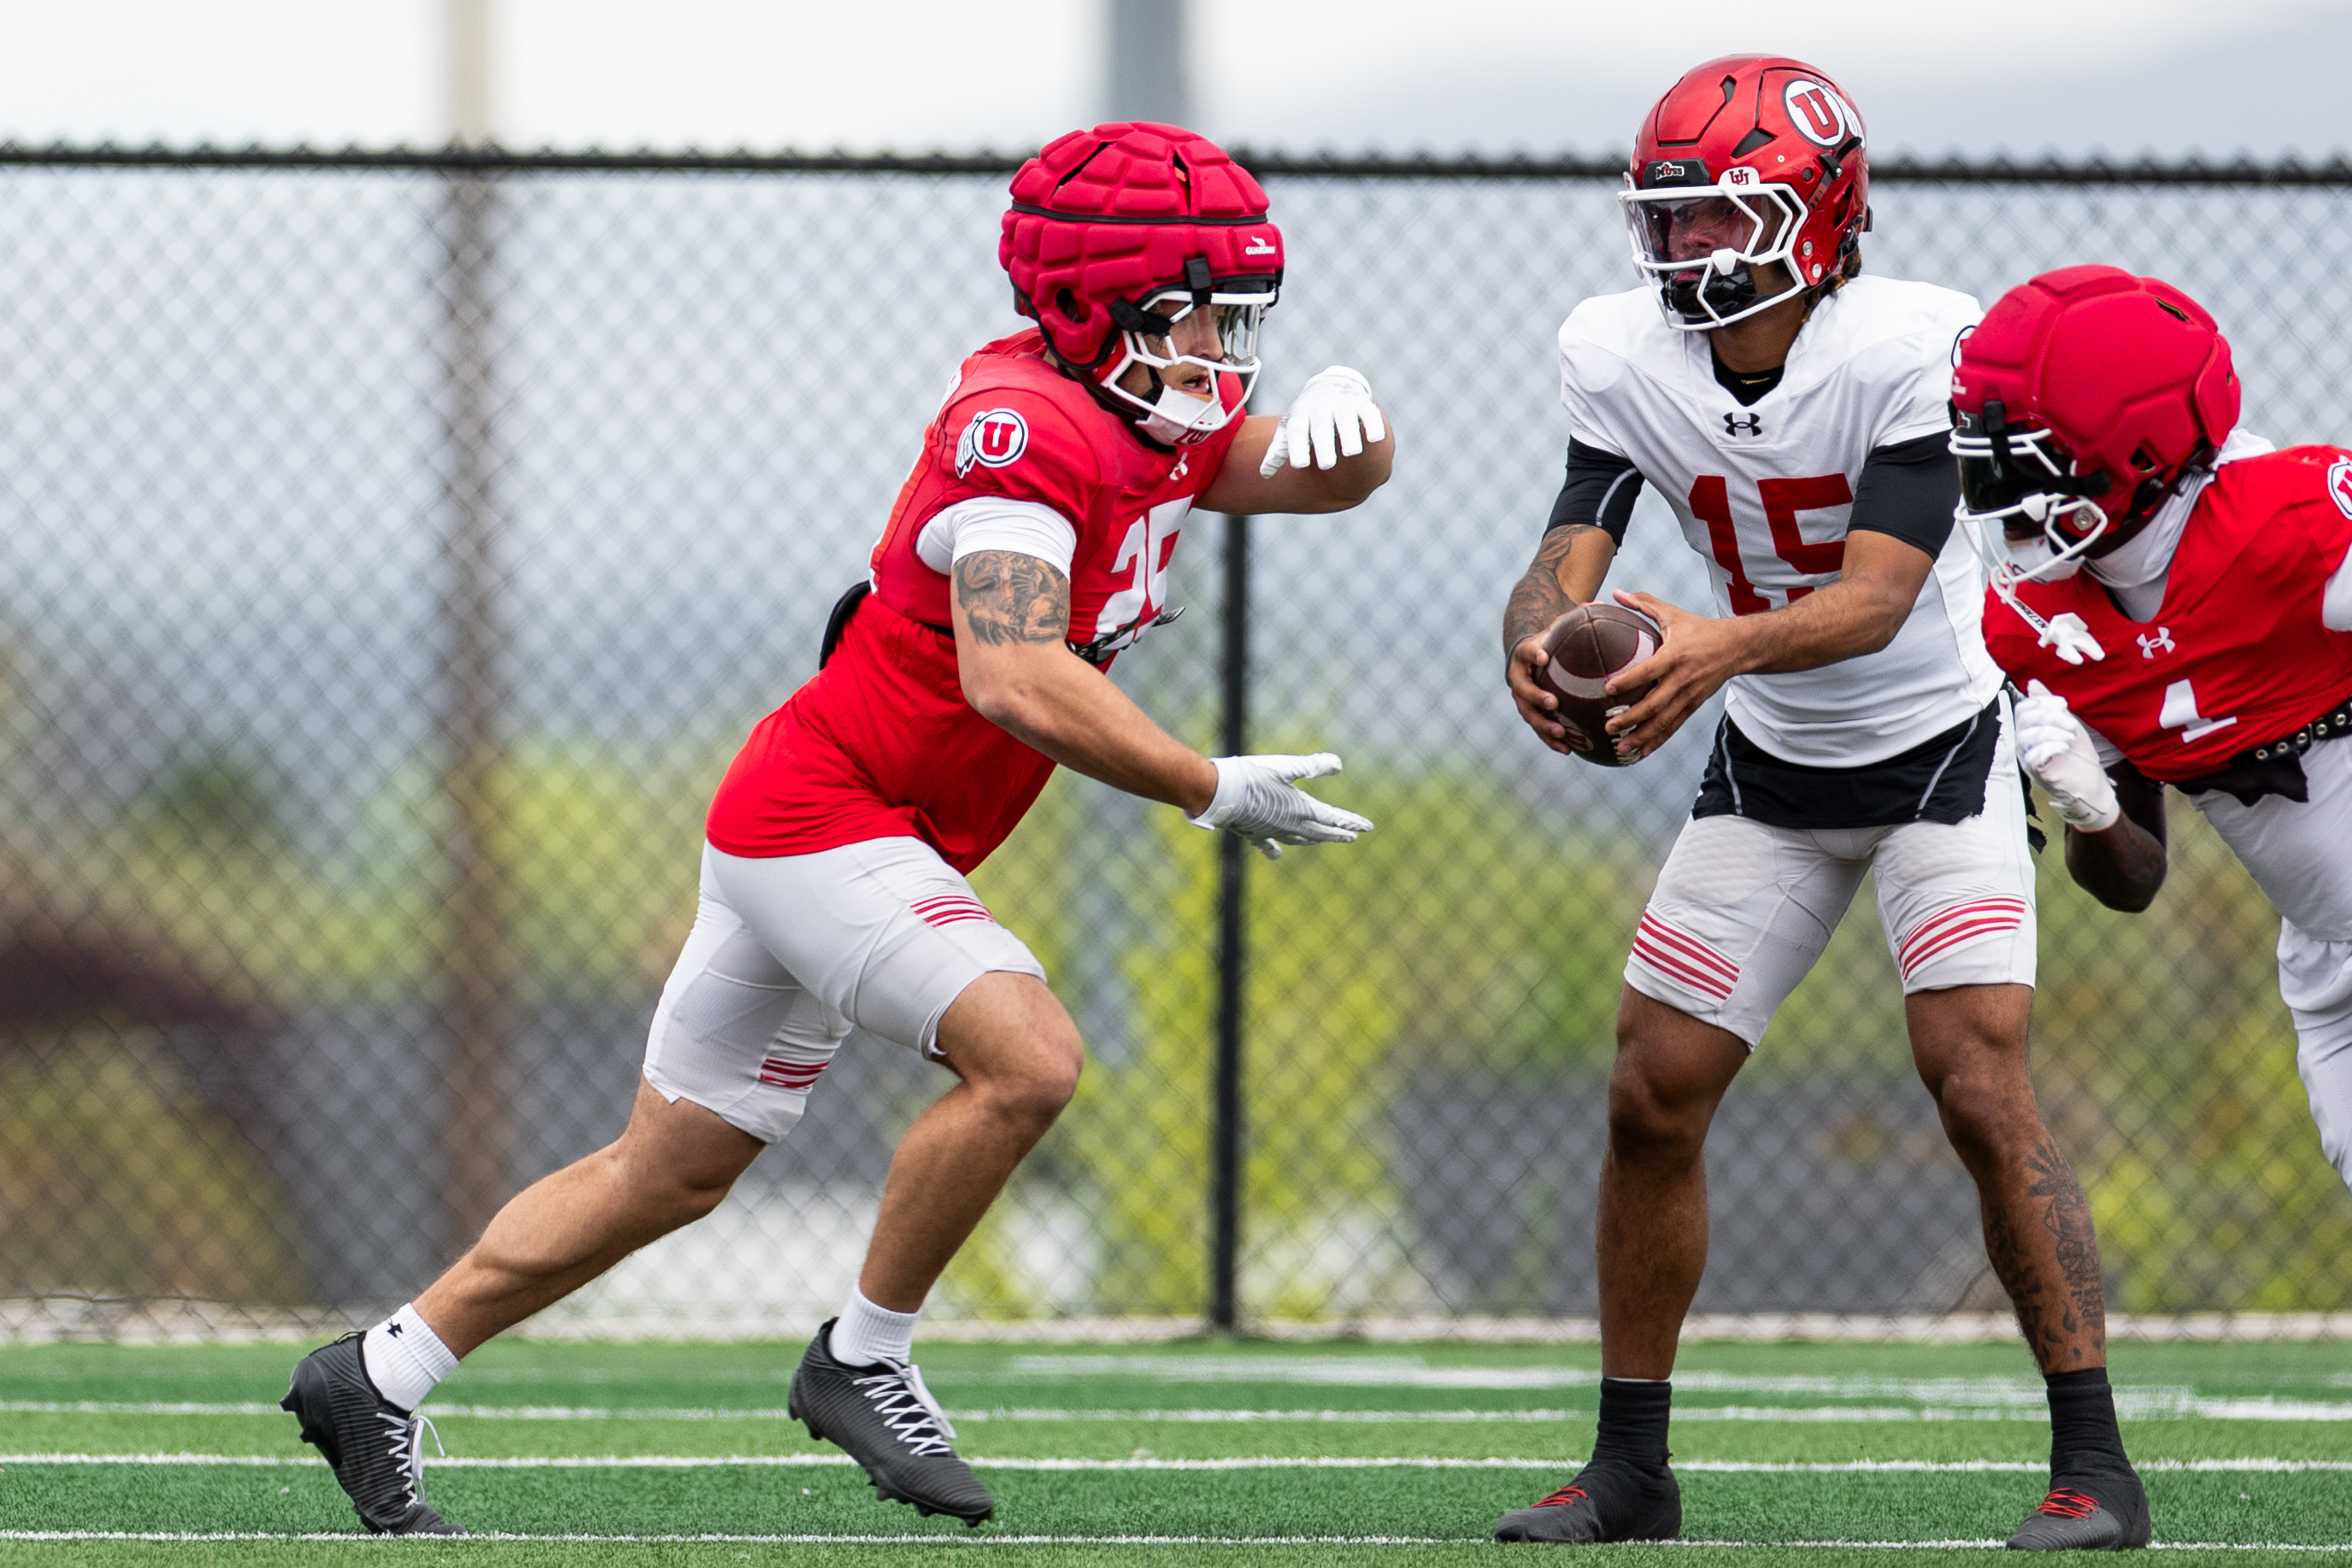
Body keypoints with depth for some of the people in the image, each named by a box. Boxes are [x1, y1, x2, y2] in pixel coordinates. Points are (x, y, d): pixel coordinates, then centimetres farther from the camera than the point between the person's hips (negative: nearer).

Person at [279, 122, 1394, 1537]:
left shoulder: (1158, 417, 7)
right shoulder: (1028, 432, -22)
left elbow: (1329, 477, 7)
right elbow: (1016, 680, -32)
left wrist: (1340, 418, -17)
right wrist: (1212, 791, -27)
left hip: (812, 837, 10)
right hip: (823, 821, -10)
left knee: (674, 1171, 15)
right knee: (1026, 1059, -24)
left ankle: (379, 1379, 23)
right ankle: (865, 1361, -7)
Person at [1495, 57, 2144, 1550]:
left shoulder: (1911, 348, -27)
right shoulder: (1622, 356, -12)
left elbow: (1879, 597, -35)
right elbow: (1571, 558, -19)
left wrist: (1723, 646, -54)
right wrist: (1541, 641, -44)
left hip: (1937, 742, -5)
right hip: (1770, 762, 5)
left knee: (1981, 1089, -19)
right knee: (1653, 1099, 1)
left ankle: (2095, 1466, -13)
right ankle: (1631, 1467, 14)